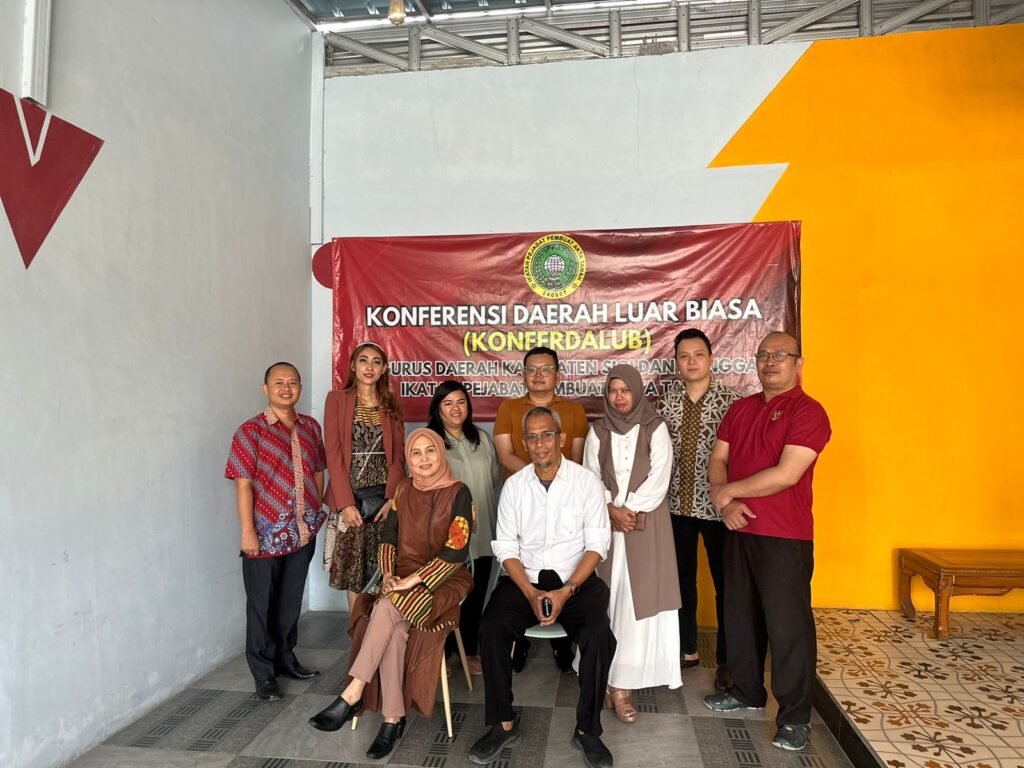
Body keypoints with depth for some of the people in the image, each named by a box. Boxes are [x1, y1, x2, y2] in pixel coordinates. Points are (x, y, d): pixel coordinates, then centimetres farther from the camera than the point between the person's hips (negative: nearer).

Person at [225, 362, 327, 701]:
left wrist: (316, 515, 12)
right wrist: (247, 532, -15)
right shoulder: (250, 431, -10)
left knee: (291, 601, 18)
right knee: (262, 605, 8)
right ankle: (264, 673, 23)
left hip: (303, 532, 5)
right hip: (266, 534, -5)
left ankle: (285, 658, 36)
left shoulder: (310, 427, 5)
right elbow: (243, 485, -12)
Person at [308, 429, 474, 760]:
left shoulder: (458, 493, -8)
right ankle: (393, 718, -18)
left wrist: (416, 579, -19)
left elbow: (457, 550, -15)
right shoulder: (404, 491, 8)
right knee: (394, 628, -27)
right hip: (404, 577, 4)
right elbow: (388, 538, 8)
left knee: (387, 609, -30)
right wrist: (388, 575, -9)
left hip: (443, 581, -4)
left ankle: (352, 694, -22)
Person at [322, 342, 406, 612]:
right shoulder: (336, 399, 1)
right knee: (354, 566, 3)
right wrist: (346, 502, -13)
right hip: (350, 496, -2)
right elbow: (333, 454, -6)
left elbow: (398, 454, 4)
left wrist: (392, 498, -9)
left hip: (384, 496, 2)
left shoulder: (391, 404, 10)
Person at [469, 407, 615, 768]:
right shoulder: (514, 485, 2)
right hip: (525, 579, 2)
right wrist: (531, 594, -13)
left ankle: (587, 730, -5)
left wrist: (567, 591, -17)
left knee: (599, 634, -27)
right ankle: (503, 725, -4)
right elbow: (506, 547, 1)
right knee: (490, 628, -23)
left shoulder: (587, 481, -3)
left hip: (576, 579, -1)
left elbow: (597, 544, -5)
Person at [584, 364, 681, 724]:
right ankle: (611, 679, 10)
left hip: (646, 523, -2)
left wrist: (629, 509, -13)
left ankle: (621, 683, -1)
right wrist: (612, 510, -11)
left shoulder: (655, 428, 0)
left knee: (638, 596, -4)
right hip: (606, 523, 2)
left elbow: (659, 478, -7)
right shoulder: (598, 431, 8)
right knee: (607, 596, 1)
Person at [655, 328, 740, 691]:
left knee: (725, 583, 8)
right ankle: (687, 649, 31)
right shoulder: (665, 402, 3)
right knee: (682, 579, 14)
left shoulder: (731, 401, -7)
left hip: (718, 507, -3)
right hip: (677, 506, 3)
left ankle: (726, 659, 24)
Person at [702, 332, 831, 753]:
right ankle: (747, 690, 34)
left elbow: (786, 475, -21)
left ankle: (795, 716, 16)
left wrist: (729, 491, -12)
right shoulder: (740, 408, 10)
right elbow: (718, 459, 7)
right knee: (740, 616, 17)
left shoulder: (808, 411, -12)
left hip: (785, 536, -7)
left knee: (787, 623, 1)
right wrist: (724, 503, -11)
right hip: (739, 530, 7)